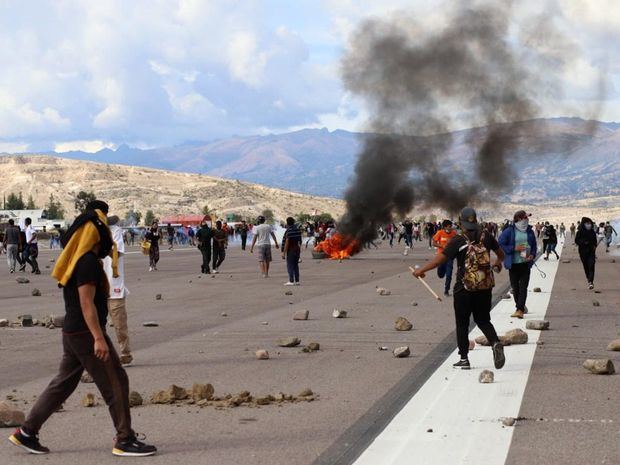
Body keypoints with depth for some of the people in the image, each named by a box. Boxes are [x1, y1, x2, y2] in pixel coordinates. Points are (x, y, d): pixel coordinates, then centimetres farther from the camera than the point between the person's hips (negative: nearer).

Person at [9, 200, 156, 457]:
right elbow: (87, 303, -23)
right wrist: (98, 338, -25)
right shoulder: (88, 262, -18)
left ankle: (27, 432, 18)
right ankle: (125, 441, 1)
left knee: (63, 383, 15)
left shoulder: (78, 260, 13)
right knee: (115, 383, -4)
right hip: (85, 333, -10)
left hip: (72, 332, 10)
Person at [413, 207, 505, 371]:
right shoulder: (486, 237, 1)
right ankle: (495, 342, -12)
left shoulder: (458, 240, -11)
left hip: (464, 288, -4)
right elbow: (500, 254, 17)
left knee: (462, 324, 9)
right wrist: (498, 263, 41)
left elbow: (440, 259, -11)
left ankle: (464, 358, 10)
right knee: (483, 320, 15)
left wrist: (421, 270, 2)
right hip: (485, 288, 4)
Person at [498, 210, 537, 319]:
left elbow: (534, 245, 15)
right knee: (515, 287, 8)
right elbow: (501, 245, -8)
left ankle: (520, 309, -11)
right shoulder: (509, 231, -5)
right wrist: (514, 248, -16)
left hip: (525, 263, 1)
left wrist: (532, 255, -4)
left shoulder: (530, 231, 6)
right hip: (513, 263, -1)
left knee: (523, 287, -8)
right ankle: (521, 307, 26)